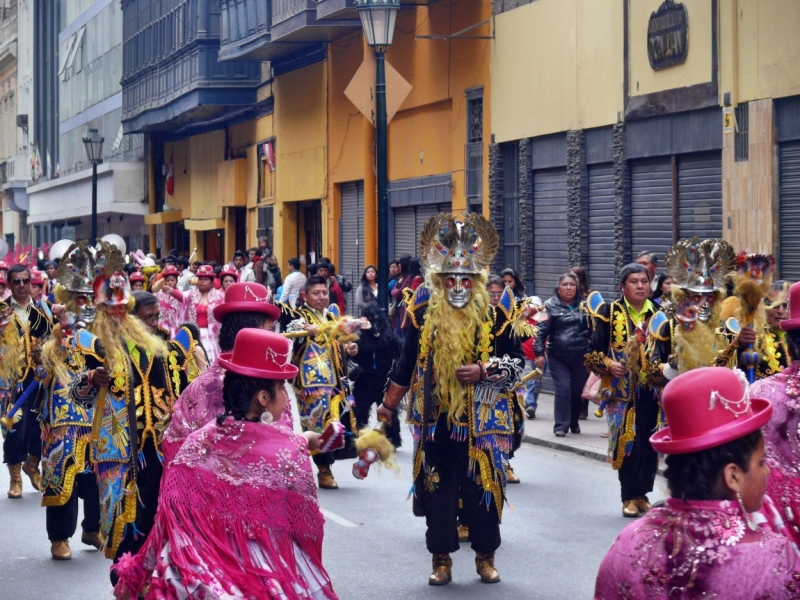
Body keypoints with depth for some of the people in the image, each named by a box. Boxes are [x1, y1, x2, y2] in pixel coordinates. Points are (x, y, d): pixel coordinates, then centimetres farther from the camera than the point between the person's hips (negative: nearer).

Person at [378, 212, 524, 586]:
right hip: (435, 419, 2)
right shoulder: (424, 313, 3)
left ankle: (485, 557, 19)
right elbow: (408, 363, 13)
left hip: (480, 421, -1)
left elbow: (516, 361, -1)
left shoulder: (495, 314, -3)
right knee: (436, 490, 4)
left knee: (482, 488, 4)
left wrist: (484, 370, -18)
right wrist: (389, 404, 15)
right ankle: (441, 559, 15)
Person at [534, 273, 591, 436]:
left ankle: (574, 423, 25)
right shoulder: (550, 306, 2)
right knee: (563, 388, -10)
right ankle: (561, 425, -3)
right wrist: (539, 353, -8)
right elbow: (542, 331, -1)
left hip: (580, 356, 2)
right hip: (557, 356, -2)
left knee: (578, 390, 7)